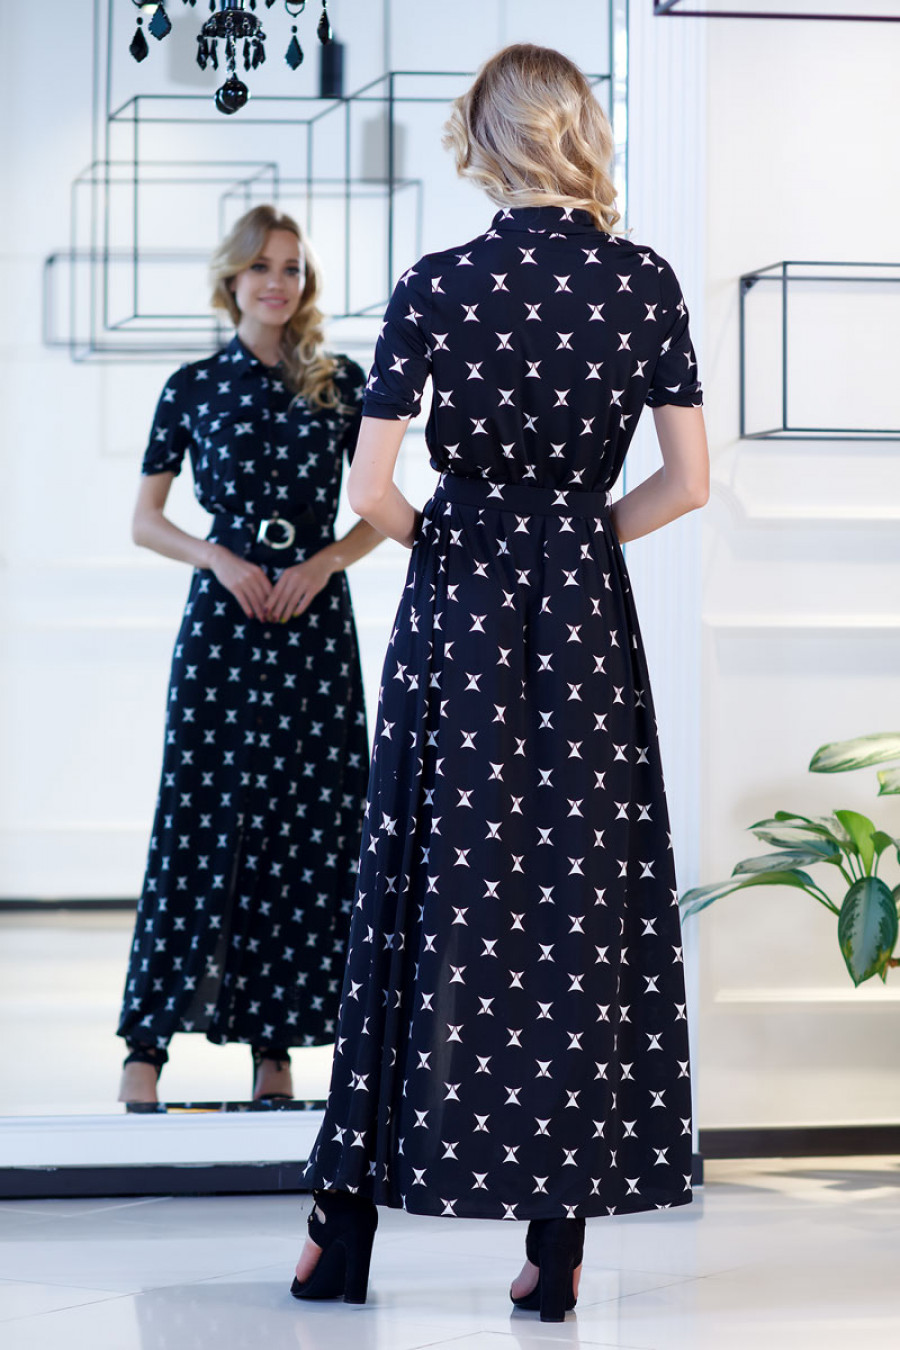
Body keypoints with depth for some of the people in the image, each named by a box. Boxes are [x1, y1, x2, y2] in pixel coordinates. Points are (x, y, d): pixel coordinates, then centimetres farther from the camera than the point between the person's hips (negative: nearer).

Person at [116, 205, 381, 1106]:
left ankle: (276, 1047, 6)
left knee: (308, 827, 0)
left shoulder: (341, 384, 8)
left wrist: (322, 565, -6)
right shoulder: (192, 388, 5)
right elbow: (145, 519, 7)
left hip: (315, 621, 2)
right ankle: (148, 1040, -3)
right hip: (220, 623, -2)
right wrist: (221, 559, -8)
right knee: (199, 818, -6)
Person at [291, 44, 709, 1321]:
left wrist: (438, 539, 10)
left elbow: (370, 488, -10)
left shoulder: (439, 285, -7)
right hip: (588, 610, 1)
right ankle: (558, 1242, 5)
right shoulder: (645, 280, -2)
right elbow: (689, 480, -2)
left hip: (459, 605, -1)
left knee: (428, 893, 6)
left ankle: (347, 1228, 10)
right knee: (585, 902, 5)